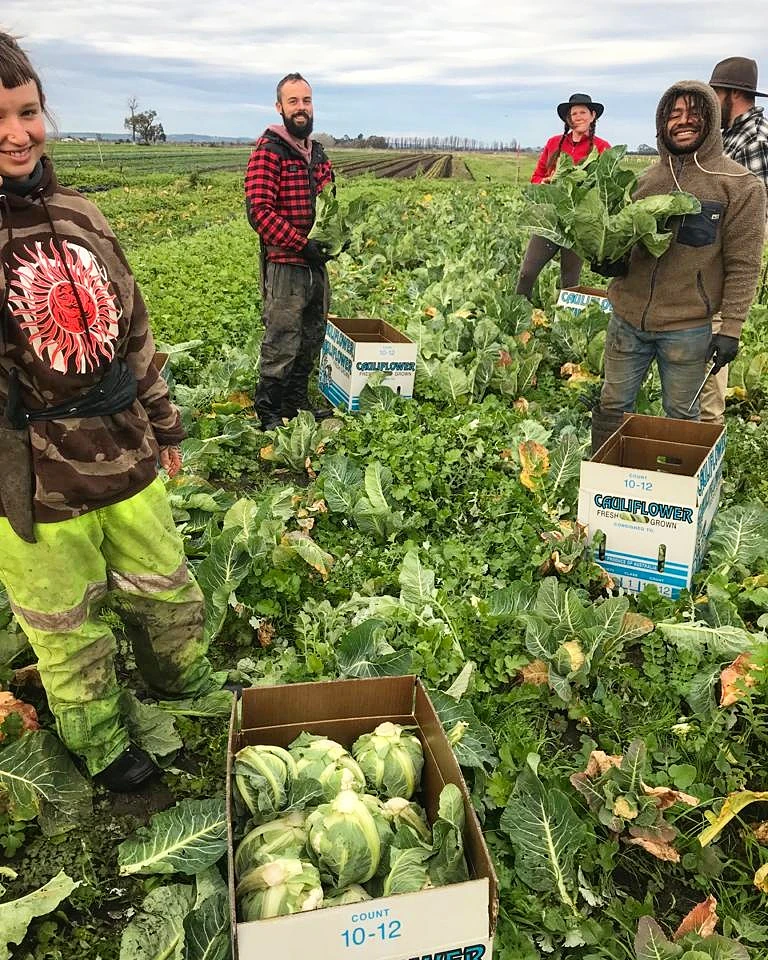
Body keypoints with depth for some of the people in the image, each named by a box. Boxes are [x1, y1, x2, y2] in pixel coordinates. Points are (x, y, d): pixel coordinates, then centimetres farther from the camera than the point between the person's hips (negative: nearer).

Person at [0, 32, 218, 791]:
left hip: (124, 455, 5)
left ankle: (193, 700, 52)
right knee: (69, 630, 16)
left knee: (167, 592, 22)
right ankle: (102, 749, 43)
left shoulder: (76, 215, 3)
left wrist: (162, 423, 16)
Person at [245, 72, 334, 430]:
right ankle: (267, 415, 11)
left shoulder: (317, 151, 15)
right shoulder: (268, 150, -10)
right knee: (281, 345, -3)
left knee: (311, 340, 16)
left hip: (316, 263, 8)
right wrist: (302, 244, -22)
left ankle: (298, 406, 31)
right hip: (285, 265, -8)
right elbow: (259, 211, -18)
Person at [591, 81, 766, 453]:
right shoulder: (646, 178, 8)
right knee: (612, 407, 13)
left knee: (681, 416, 11)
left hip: (687, 328, -4)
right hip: (627, 317, 4)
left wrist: (731, 328, -11)